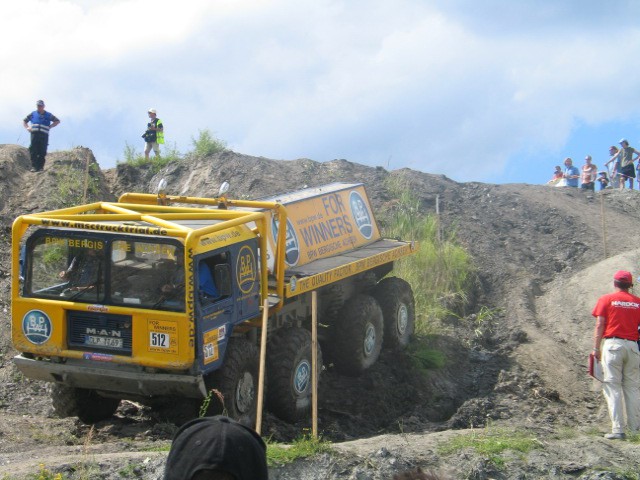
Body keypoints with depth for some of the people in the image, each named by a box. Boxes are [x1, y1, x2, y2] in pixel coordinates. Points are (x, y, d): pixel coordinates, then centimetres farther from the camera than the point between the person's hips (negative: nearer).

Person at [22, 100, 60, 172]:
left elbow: (57, 121, 19)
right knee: (33, 151, -9)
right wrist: (27, 128, 11)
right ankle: (34, 167, -10)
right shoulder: (33, 114, 17)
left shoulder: (48, 115, 12)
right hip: (34, 134, 1)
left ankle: (40, 167, 2)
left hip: (44, 135, -1)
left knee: (42, 152, -4)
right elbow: (24, 121, 29)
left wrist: (49, 127, 7)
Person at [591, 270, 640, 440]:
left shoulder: (606, 300, 2)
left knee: (613, 386, -3)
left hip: (613, 344, -3)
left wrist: (596, 348, 0)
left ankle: (618, 429, -10)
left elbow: (600, 325, -3)